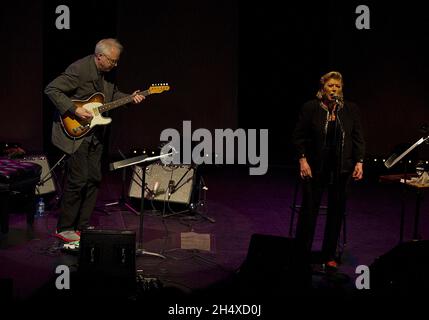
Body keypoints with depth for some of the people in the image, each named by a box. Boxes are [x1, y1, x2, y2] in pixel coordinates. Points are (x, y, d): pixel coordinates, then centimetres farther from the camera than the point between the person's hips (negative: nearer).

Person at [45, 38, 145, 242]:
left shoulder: (107, 73, 6)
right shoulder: (79, 69, -19)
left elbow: (111, 94, 22)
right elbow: (51, 89, -20)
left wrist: (130, 98, 4)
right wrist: (74, 110, -24)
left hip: (95, 134, 8)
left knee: (94, 180, 9)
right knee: (78, 180, -9)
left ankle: (83, 226, 19)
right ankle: (64, 228, 4)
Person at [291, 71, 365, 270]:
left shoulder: (351, 110, 3)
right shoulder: (310, 108, -3)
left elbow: (358, 138, 6)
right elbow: (298, 136, 0)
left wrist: (359, 162, -3)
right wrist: (302, 160, -8)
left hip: (341, 169, 2)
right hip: (316, 168, -2)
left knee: (336, 211, 7)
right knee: (309, 210, 1)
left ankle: (329, 255, 19)